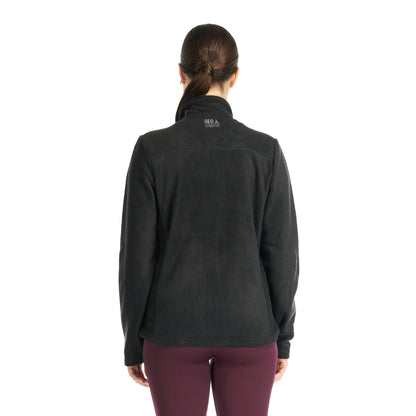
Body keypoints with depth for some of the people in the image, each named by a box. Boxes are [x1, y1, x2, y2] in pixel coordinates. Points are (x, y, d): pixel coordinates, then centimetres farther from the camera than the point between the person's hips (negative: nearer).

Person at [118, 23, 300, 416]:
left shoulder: (152, 149, -12)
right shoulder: (266, 151, -9)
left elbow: (137, 255, -9)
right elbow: (281, 253, -6)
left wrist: (132, 341, 3)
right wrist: (283, 336, 7)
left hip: (175, 328, 0)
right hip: (247, 330, 1)